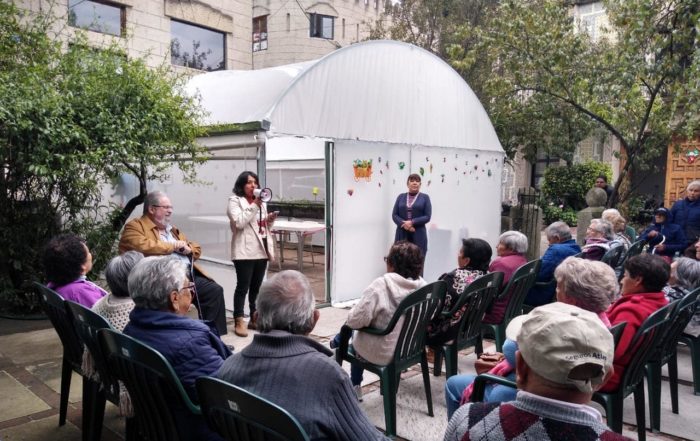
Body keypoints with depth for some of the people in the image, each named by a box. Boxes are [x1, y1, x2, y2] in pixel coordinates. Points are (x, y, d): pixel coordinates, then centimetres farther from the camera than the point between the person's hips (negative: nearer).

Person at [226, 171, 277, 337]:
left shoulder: (261, 202, 19)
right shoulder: (234, 201, -2)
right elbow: (239, 222, -16)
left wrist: (270, 220, 2)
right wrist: (254, 205, -17)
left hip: (261, 250, 6)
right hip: (245, 251, -6)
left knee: (256, 287, 11)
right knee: (243, 287, -6)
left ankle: (255, 319, 19)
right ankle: (239, 322, -1)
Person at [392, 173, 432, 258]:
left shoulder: (425, 197, 6)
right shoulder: (401, 197, 12)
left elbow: (427, 216, -2)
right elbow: (394, 215, 6)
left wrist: (412, 222, -14)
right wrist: (404, 224, -12)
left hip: (418, 235, -2)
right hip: (402, 234, 2)